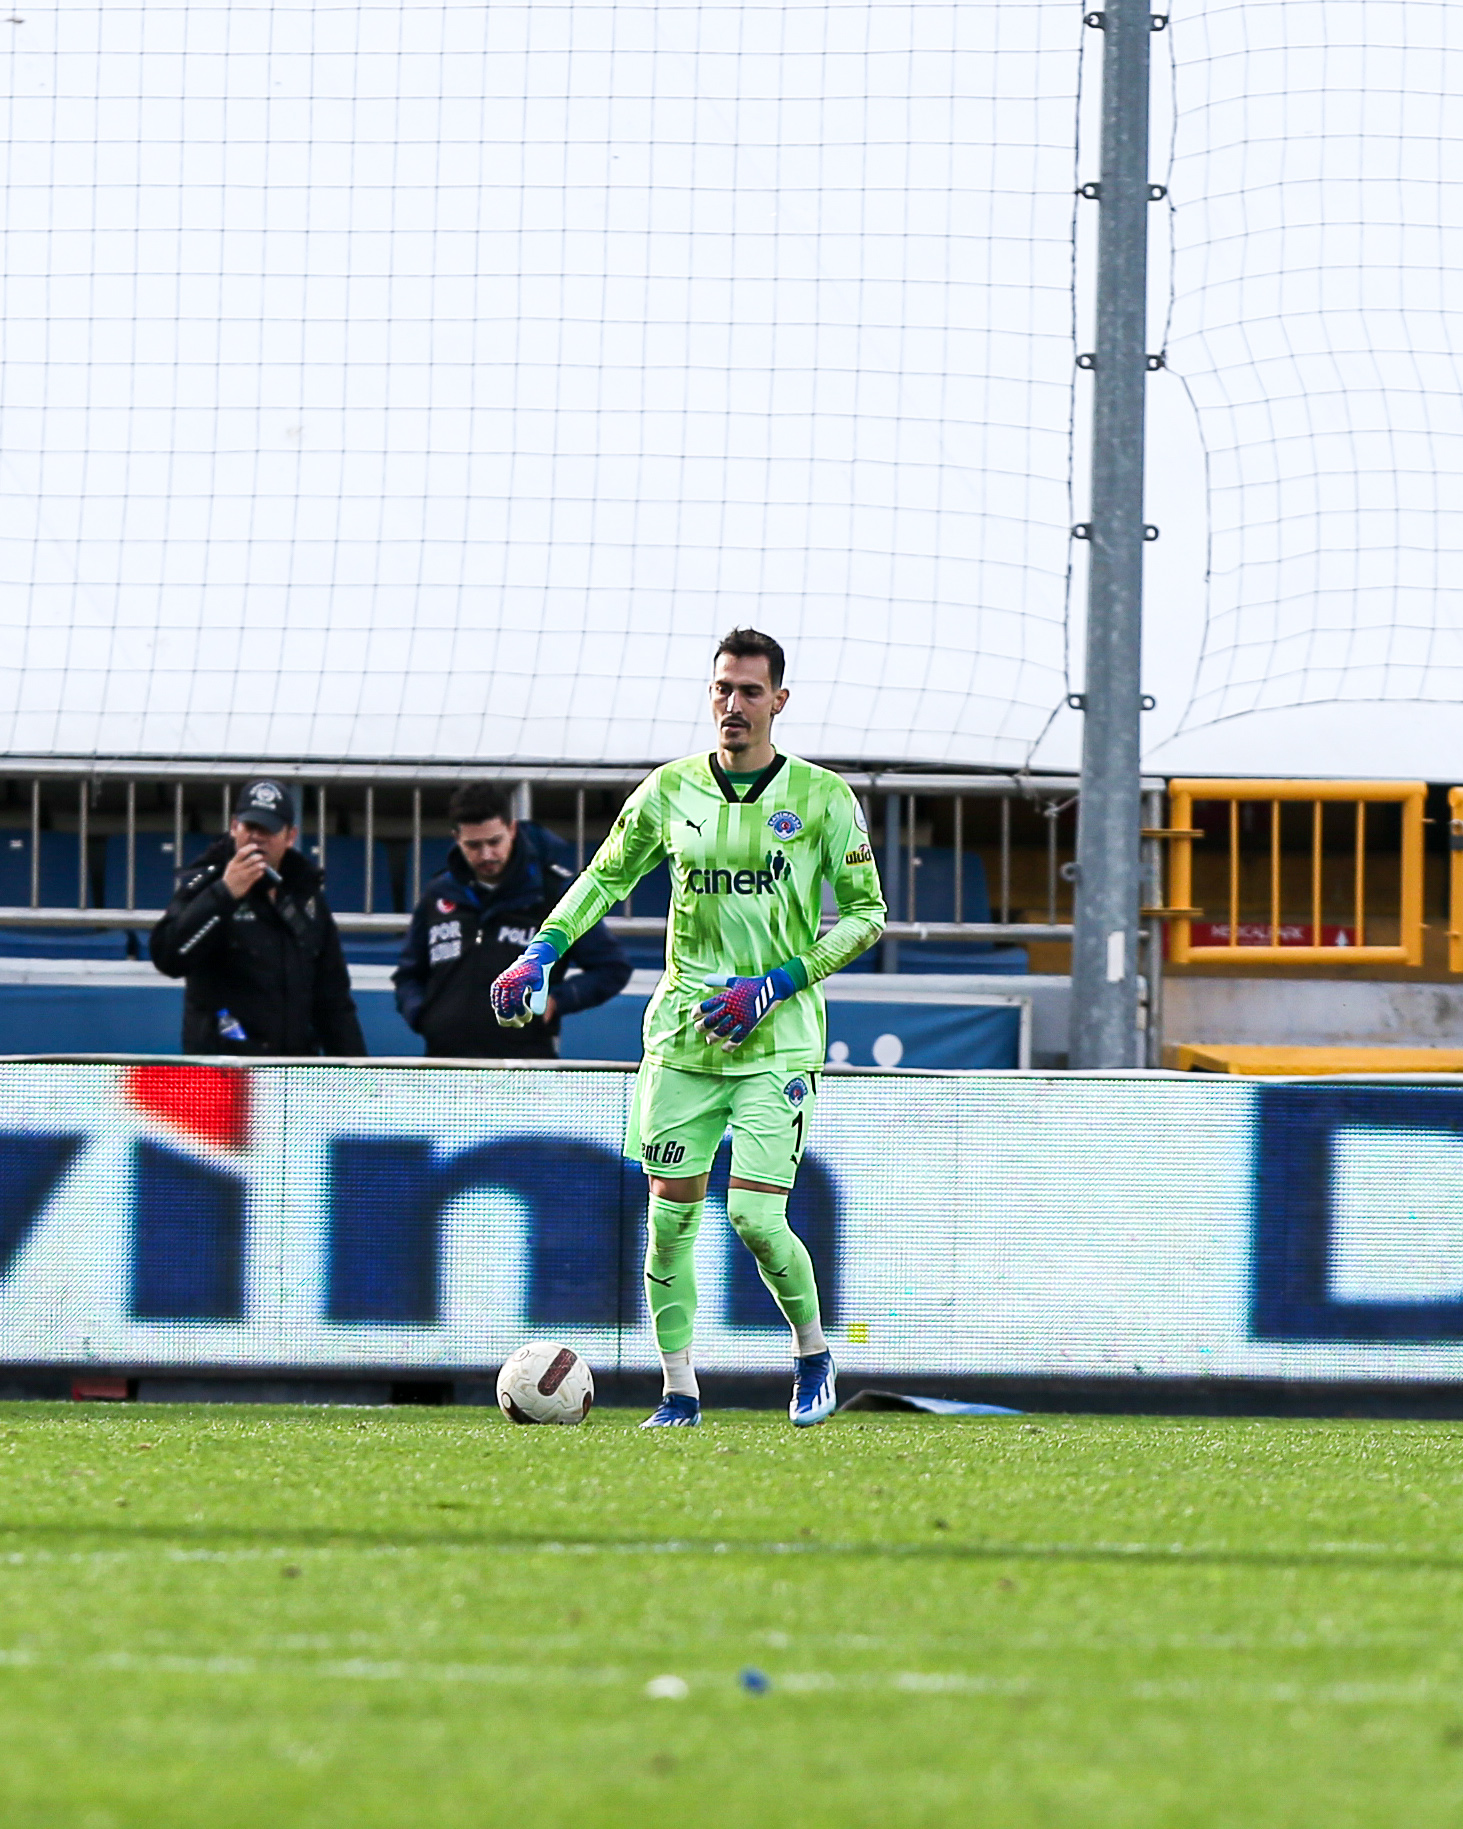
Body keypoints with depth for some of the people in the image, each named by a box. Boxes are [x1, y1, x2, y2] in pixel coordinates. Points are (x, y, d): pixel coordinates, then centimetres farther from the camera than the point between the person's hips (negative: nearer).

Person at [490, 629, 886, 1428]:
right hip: (682, 1033, 3)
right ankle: (679, 1392, 8)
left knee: (755, 1217, -12)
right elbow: (607, 876, 18)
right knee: (671, 1214, -1)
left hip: (777, 1037, -3)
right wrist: (541, 954, 4)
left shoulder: (822, 798, -3)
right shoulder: (671, 790, 5)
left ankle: (813, 1355, 13)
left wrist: (775, 985, -10)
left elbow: (865, 914, 0)